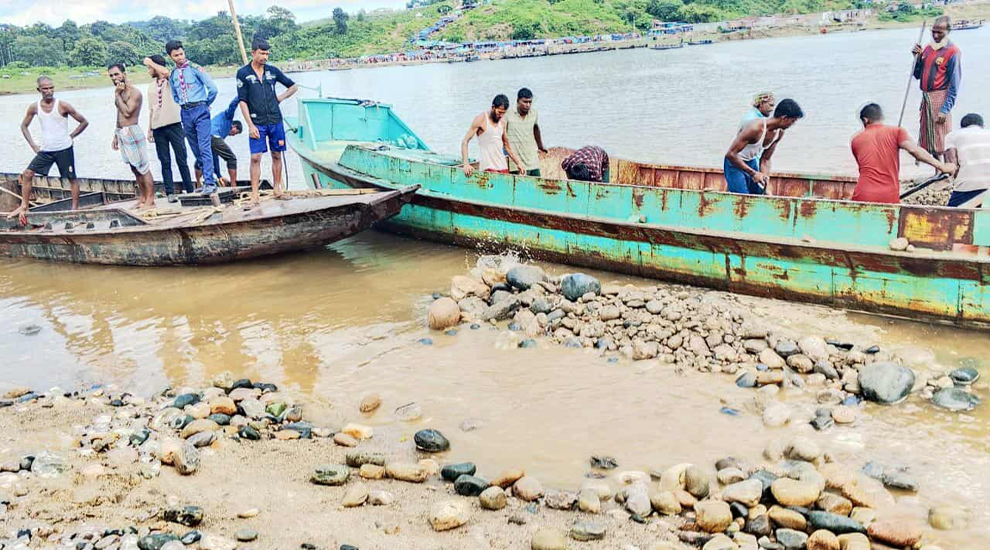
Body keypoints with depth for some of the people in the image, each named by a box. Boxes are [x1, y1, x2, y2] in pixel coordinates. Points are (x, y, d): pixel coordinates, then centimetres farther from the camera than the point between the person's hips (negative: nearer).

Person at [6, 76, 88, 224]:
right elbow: (24, 126, 14)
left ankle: (75, 208, 15)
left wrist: (70, 136, -5)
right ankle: (24, 206, 9)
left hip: (64, 149, -4)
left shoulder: (62, 106, -12)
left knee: (72, 178, 4)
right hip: (45, 150, 4)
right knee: (27, 174, -2)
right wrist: (33, 145, 5)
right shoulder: (34, 107, -1)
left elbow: (84, 122, -6)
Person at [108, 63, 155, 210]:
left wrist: (117, 95, -14)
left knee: (143, 167, -7)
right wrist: (116, 136, 23)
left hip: (132, 132, -9)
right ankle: (142, 198, 19)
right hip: (121, 133, 9)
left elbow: (127, 112, -21)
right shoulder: (120, 92, 16)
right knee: (135, 169, 13)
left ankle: (150, 200, -5)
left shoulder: (134, 92, -11)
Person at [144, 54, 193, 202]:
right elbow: (151, 109, 21)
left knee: (181, 160, -3)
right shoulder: (151, 87, 19)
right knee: (165, 162, 3)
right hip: (158, 128, 5)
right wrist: (149, 129, 16)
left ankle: (189, 190, 2)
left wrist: (150, 62, -13)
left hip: (173, 124, -5)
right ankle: (170, 192, 4)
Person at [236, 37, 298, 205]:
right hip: (257, 122, -3)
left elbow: (293, 86, 19)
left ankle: (277, 187, 20)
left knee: (276, 155, 8)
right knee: (255, 157, -7)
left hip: (275, 120, 3)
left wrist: (281, 98, 5)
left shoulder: (272, 70, 6)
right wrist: (250, 125, -10)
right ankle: (254, 193, -4)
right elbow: (243, 101, -4)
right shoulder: (243, 73, -2)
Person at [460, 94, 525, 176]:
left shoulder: (502, 121, 14)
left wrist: (518, 162, 13)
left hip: (503, 167, 6)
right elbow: (465, 142, -7)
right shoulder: (481, 119, -3)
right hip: (488, 168, -6)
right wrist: (466, 164, -19)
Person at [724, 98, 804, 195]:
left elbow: (765, 160, 4)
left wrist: (765, 178, -12)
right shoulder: (755, 128, -30)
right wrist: (753, 173, -32)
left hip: (752, 163, 8)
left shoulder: (779, 133, -6)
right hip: (735, 163, -8)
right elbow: (730, 154, -32)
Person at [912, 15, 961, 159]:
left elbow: (954, 84, -12)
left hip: (940, 98, -7)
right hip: (926, 97, 8)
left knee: (942, 143, -7)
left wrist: (945, 109, -17)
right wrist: (917, 57, 0)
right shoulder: (928, 48, 12)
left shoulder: (953, 51, -9)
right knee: (927, 142, 13)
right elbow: (917, 75, 16)